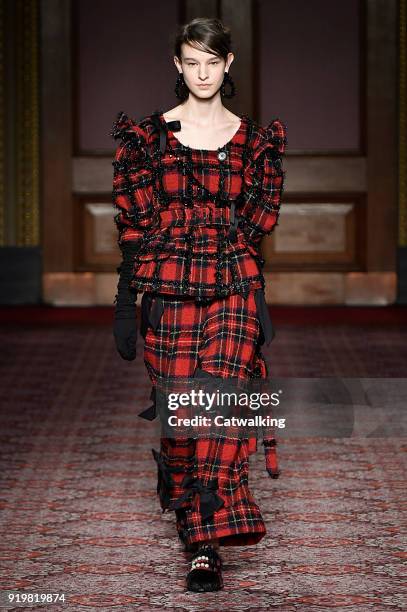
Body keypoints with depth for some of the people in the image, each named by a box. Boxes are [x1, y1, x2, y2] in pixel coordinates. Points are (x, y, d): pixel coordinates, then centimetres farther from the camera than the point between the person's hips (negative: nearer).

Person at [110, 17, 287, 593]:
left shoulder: (255, 140, 7)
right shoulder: (149, 135, 4)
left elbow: (258, 224, 11)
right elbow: (133, 222, 5)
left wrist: (258, 298, 8)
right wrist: (126, 297, 2)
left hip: (234, 287, 0)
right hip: (168, 288, 0)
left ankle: (206, 544, -12)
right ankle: (183, 497, 32)